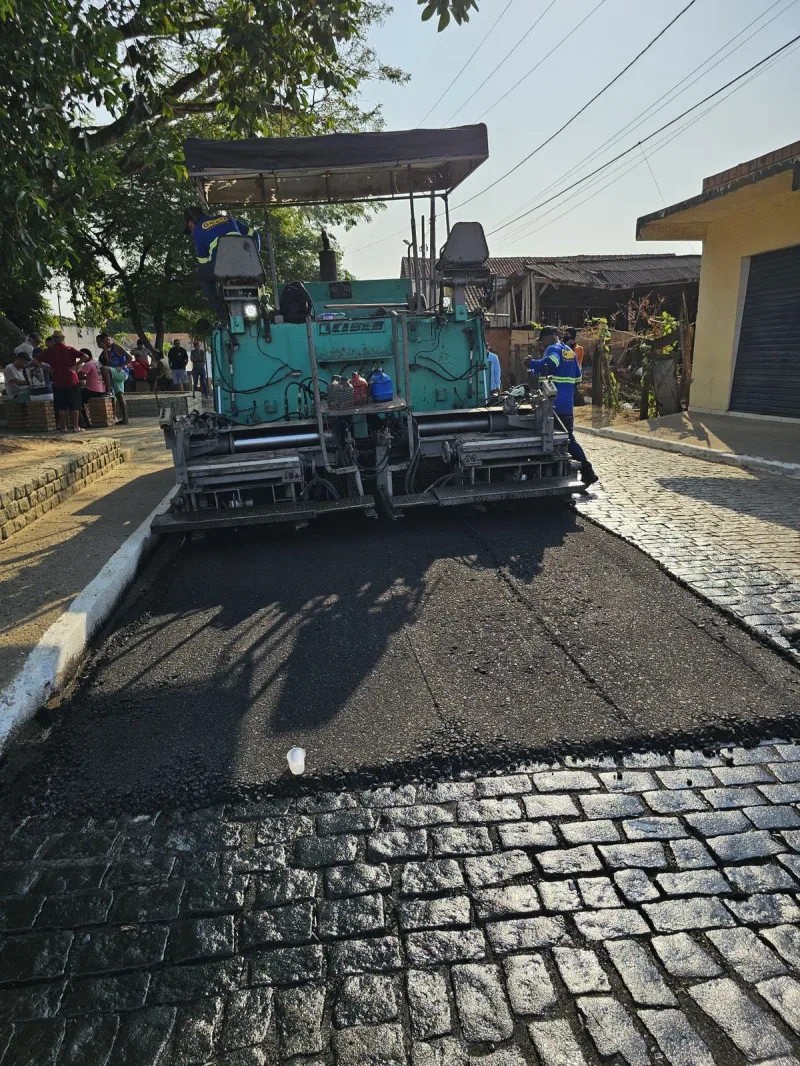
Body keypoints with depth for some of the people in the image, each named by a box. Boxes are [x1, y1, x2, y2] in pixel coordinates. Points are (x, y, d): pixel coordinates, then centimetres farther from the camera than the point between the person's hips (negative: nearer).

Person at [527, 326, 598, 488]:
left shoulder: (553, 349, -7)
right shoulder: (570, 351, 20)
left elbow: (549, 364, -30)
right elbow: (577, 377, 24)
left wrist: (531, 363, -15)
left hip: (553, 404, -8)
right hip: (567, 404, 8)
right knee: (569, 438, 12)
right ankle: (587, 472, 6)